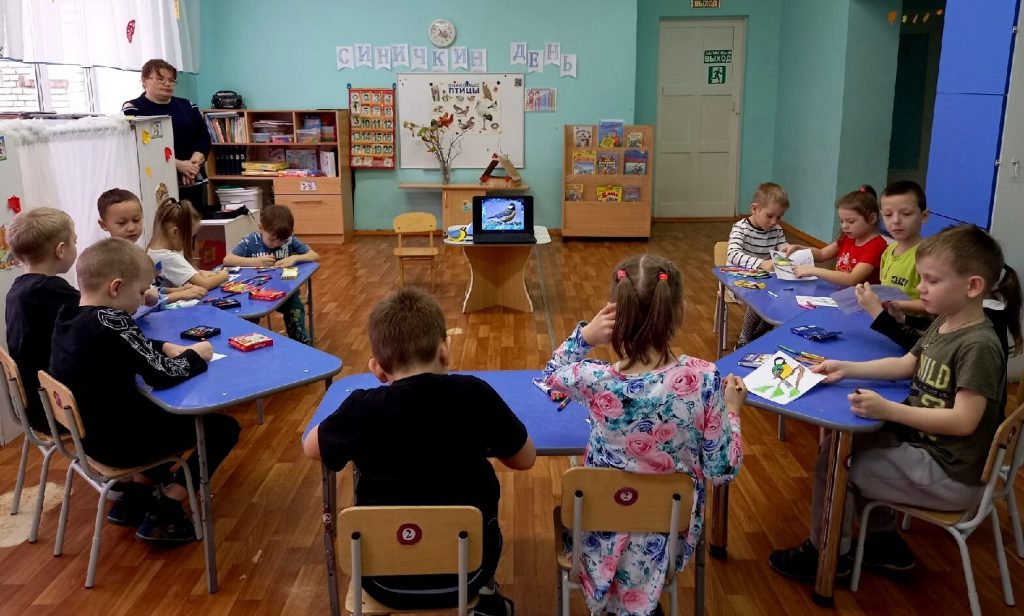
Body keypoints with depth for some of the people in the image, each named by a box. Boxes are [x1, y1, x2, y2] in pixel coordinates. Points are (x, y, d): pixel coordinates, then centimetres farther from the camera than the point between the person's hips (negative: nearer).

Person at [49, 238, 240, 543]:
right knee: (223, 427, 2)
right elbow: (162, 374, -27)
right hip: (117, 441, -9)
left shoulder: (69, 315, 0)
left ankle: (134, 499, 29)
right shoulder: (109, 321, -27)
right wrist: (195, 355, -8)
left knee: (168, 412, 32)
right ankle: (163, 518, 5)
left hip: (91, 433, 9)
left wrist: (166, 347, 4)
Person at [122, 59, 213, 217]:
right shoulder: (132, 109, 3)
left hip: (194, 183, 5)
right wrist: (177, 164, -19)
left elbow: (204, 138, 9)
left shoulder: (187, 106, 17)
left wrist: (193, 164, -11)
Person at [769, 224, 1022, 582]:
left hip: (950, 475, -9)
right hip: (924, 443, 9)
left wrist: (887, 409, -33)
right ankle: (884, 541, 31)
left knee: (833, 461, -7)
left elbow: (963, 421, -29)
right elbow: (906, 365, 16)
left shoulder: (978, 346, -25)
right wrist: (847, 369, 6)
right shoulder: (943, 325, 2)